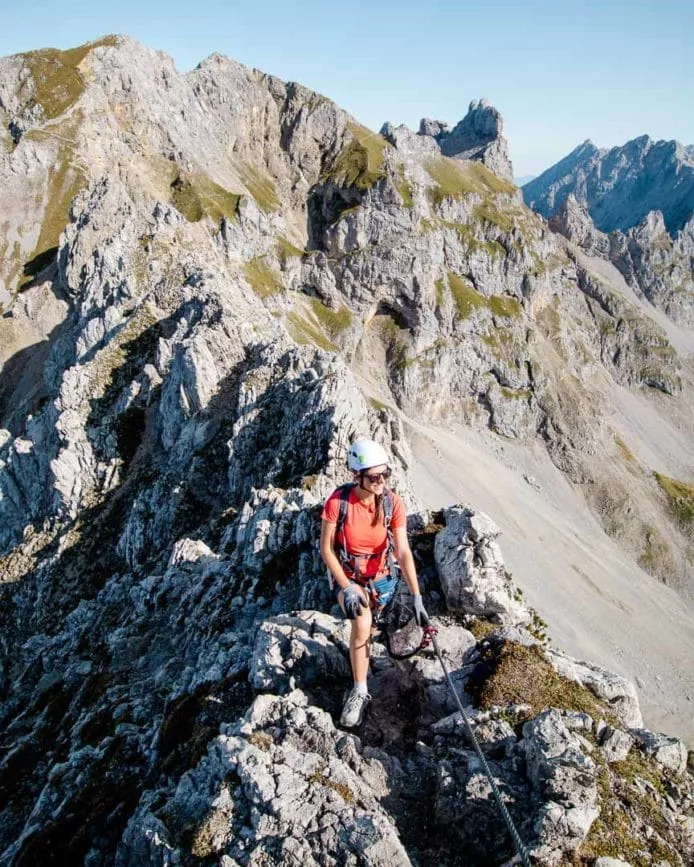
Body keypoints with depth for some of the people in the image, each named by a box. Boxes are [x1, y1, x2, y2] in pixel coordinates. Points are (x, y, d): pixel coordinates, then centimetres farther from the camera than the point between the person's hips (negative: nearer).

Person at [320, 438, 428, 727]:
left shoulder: (393, 503, -21)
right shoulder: (338, 501, -26)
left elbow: (403, 552, -20)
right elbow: (326, 548, -18)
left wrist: (417, 597, -25)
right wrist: (347, 588, -23)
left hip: (380, 577, 3)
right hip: (346, 576, -2)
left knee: (365, 625, 23)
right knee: (362, 624, -27)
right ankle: (360, 692, -12)